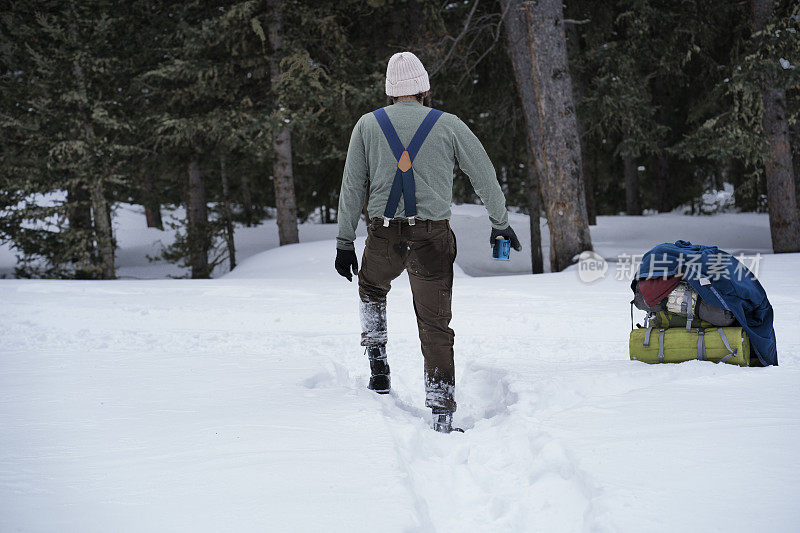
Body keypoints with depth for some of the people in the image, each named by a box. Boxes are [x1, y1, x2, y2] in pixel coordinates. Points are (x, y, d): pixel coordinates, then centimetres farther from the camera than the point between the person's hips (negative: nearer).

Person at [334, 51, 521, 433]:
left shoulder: (368, 125, 4)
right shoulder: (449, 126, 2)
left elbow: (352, 187, 5)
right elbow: (485, 177, 9)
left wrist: (344, 242, 10)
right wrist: (501, 224, 23)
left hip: (384, 239, 1)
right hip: (432, 239, -1)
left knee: (371, 287, 34)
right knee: (435, 328, 5)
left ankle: (378, 365, 20)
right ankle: (442, 418, 0)